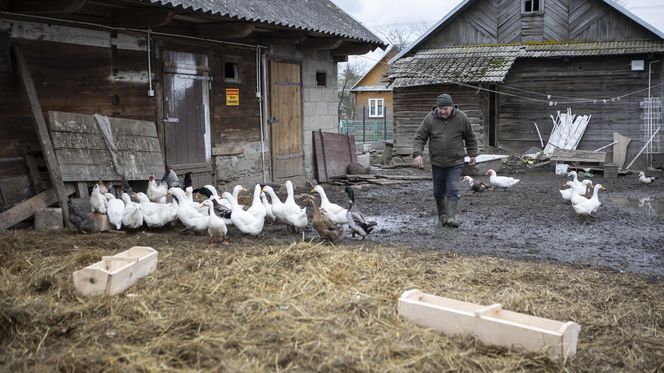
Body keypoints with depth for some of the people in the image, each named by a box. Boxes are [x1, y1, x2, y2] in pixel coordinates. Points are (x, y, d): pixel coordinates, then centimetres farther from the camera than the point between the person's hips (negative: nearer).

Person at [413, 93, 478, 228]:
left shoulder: (461, 118, -6)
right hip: (437, 162, 2)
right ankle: (442, 216, 27)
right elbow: (420, 137, -5)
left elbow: (470, 137, 8)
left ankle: (451, 217, -11)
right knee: (438, 192, 10)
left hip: (455, 162, -1)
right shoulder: (430, 118, -7)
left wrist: (472, 154, 11)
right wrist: (417, 153, -18)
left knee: (453, 190, -11)